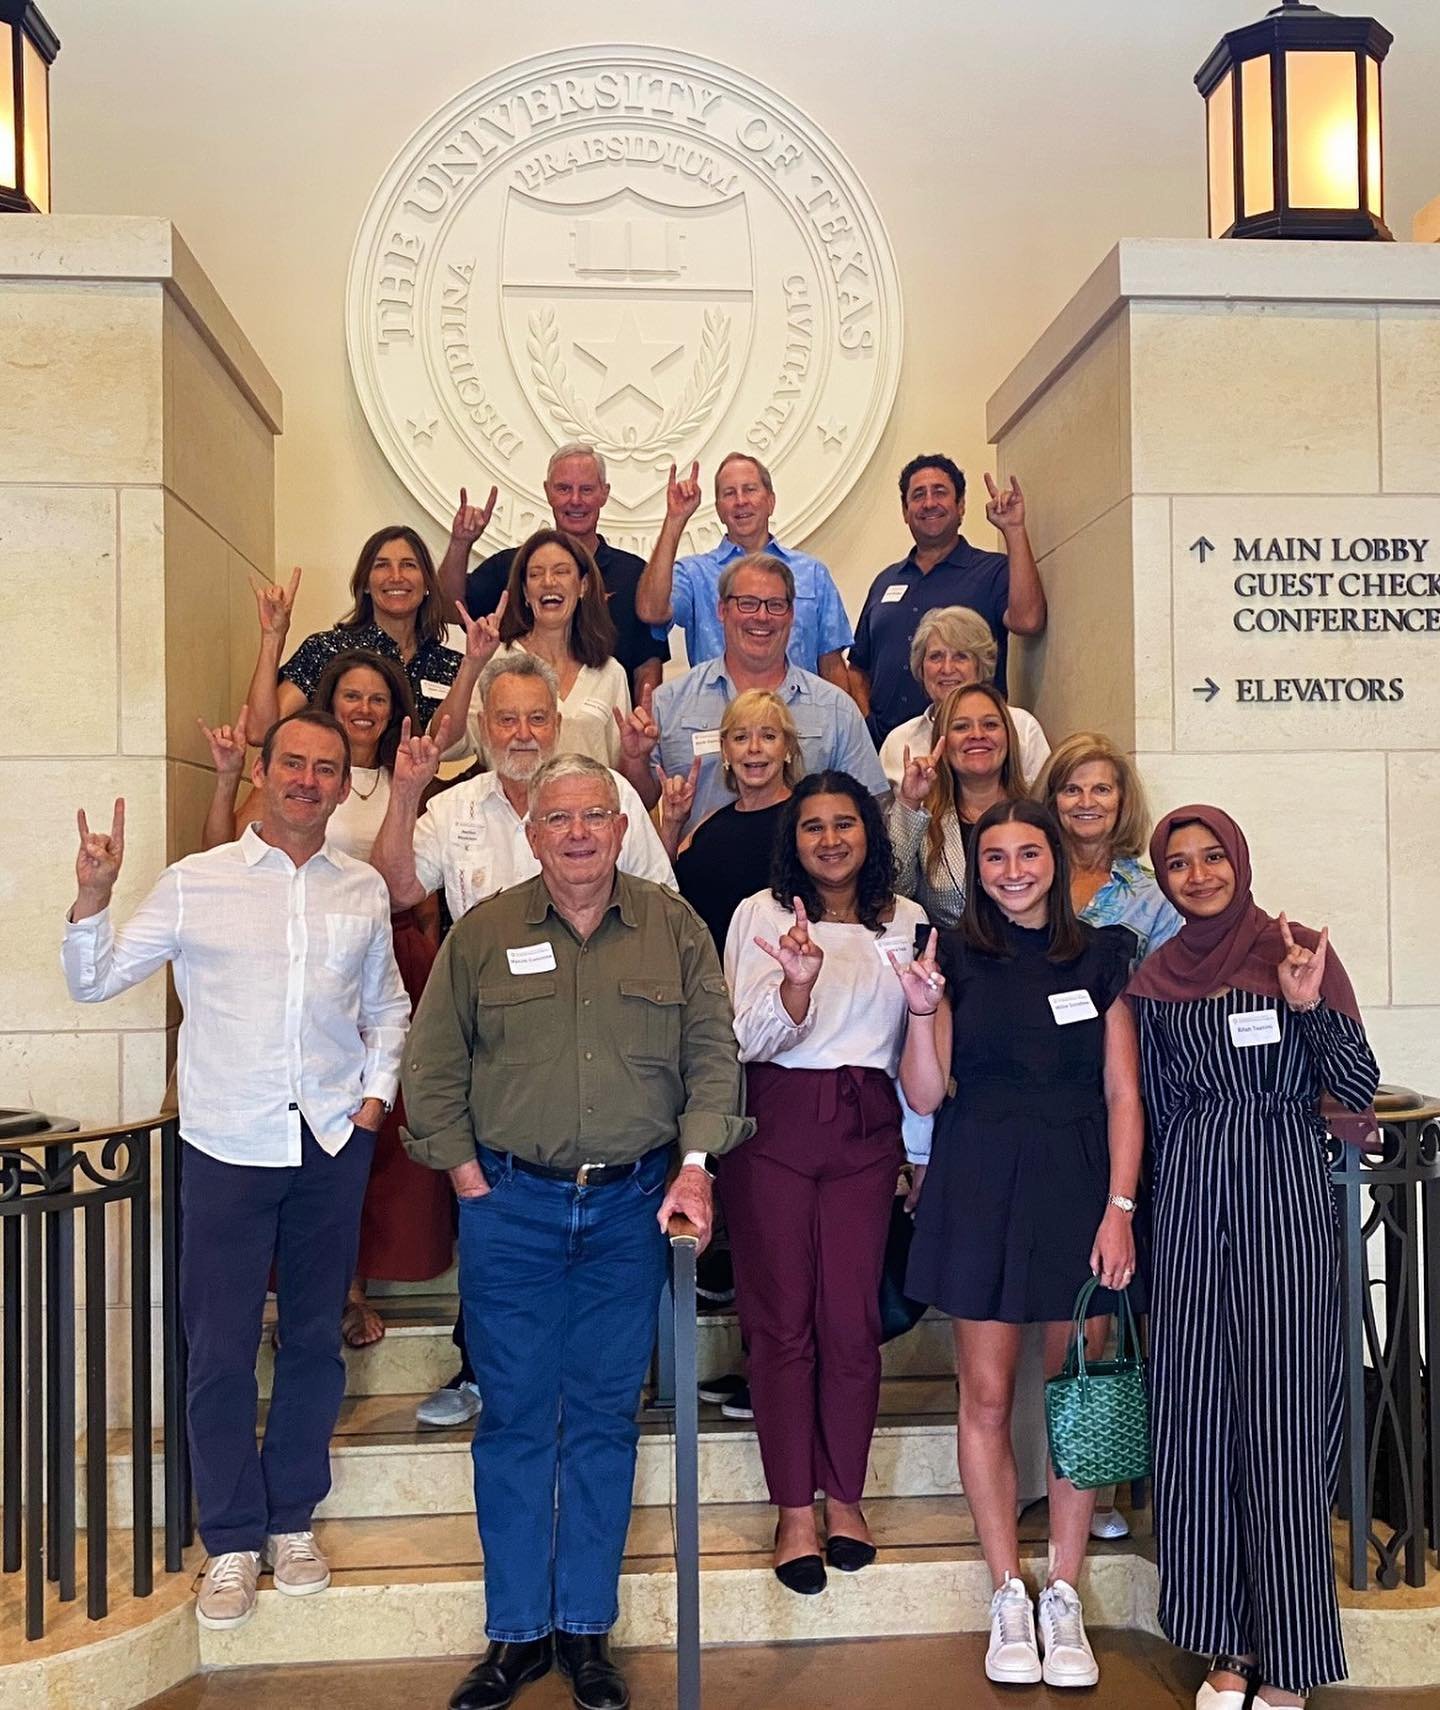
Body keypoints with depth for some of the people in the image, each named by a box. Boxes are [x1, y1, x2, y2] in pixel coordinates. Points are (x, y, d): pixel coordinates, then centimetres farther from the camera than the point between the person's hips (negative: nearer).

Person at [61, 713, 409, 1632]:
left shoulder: (364, 889, 6)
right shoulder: (195, 882, -1)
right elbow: (94, 981, 1)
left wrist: (378, 1090, 7)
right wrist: (93, 897, -14)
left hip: (333, 1143, 2)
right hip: (229, 1144, -2)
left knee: (315, 1338, 12)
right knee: (221, 1349, 3)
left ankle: (293, 1518, 29)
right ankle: (233, 1540, 20)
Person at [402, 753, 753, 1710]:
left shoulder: (675, 928, 3)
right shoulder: (483, 933, 2)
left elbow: (713, 1052, 3)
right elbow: (434, 1066, 4)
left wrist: (695, 1162, -8)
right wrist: (469, 1178, -2)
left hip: (631, 1206, 1)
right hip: (511, 1206, 0)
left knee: (606, 1417, 9)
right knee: (514, 1416, 6)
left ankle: (587, 1629, 22)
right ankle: (516, 1632, 20)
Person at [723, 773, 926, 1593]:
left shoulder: (906, 921, 7)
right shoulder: (761, 916, -1)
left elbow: (920, 1042, 13)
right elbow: (753, 1040, -8)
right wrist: (797, 982, -24)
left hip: (867, 1131, 2)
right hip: (775, 1126, -1)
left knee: (852, 1319, 1)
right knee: (781, 1319, 2)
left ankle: (845, 1496, 19)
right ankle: (794, 1509, 14)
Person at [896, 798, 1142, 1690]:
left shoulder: (1100, 956, 4)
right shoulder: (957, 956, 3)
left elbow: (1123, 1094, 2)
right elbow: (926, 1094, 1)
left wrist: (1120, 1207, -6)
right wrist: (923, 1012, -15)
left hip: (1077, 1185, 0)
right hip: (979, 1188, 0)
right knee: (987, 1395, 4)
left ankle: (1064, 1597, 18)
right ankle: (1008, 1596, 17)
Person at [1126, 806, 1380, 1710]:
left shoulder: (1299, 948, 0)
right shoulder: (1156, 977, 9)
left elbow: (1359, 1087, -3)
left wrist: (1308, 1005, -18)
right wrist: (1143, 1218, 11)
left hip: (1286, 1194, -3)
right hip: (1192, 1202, 3)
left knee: (1282, 1417, -1)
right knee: (1197, 1415, 5)